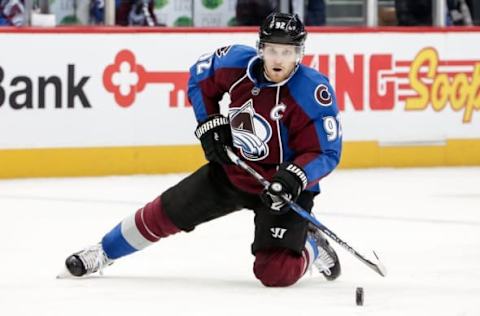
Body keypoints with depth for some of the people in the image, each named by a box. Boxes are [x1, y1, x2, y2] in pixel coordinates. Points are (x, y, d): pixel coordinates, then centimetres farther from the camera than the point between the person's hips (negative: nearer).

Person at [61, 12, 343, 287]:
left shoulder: (314, 92, -26)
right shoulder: (238, 62, -13)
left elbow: (326, 153, -22)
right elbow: (201, 76, 8)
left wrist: (294, 178, -38)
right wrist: (210, 123, -1)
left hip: (284, 185, -5)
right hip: (232, 169, 5)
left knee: (275, 273, -18)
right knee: (166, 213, 9)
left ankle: (311, 248, 14)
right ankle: (103, 253, 30)